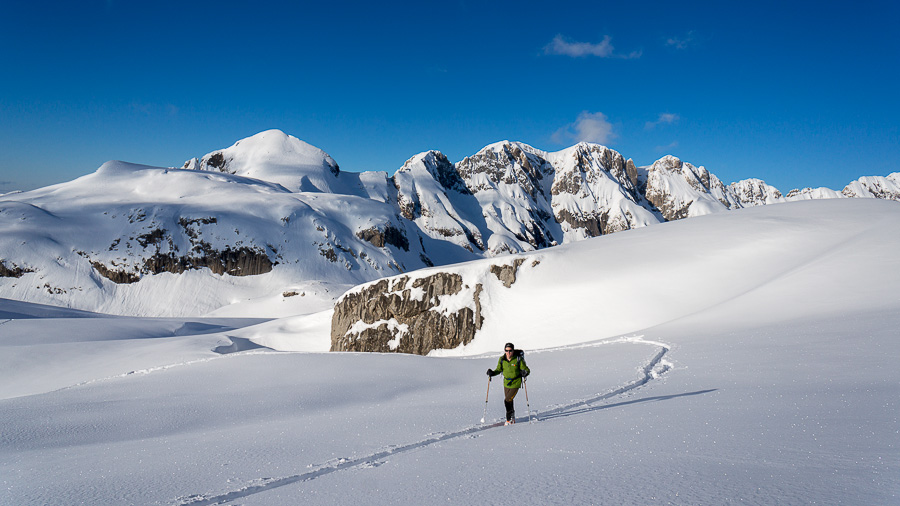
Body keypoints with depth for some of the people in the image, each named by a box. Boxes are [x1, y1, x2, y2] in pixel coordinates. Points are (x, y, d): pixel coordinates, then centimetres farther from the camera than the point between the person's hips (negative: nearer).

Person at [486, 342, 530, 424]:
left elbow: (527, 370, -11)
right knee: (509, 401, 16)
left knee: (507, 401, -12)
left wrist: (524, 373, -34)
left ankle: (509, 419, 7)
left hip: (515, 383, -5)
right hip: (506, 383, 5)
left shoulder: (518, 359, -17)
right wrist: (492, 373, -13)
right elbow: (499, 370, 6)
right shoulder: (502, 360, -6)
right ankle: (512, 418, 38)